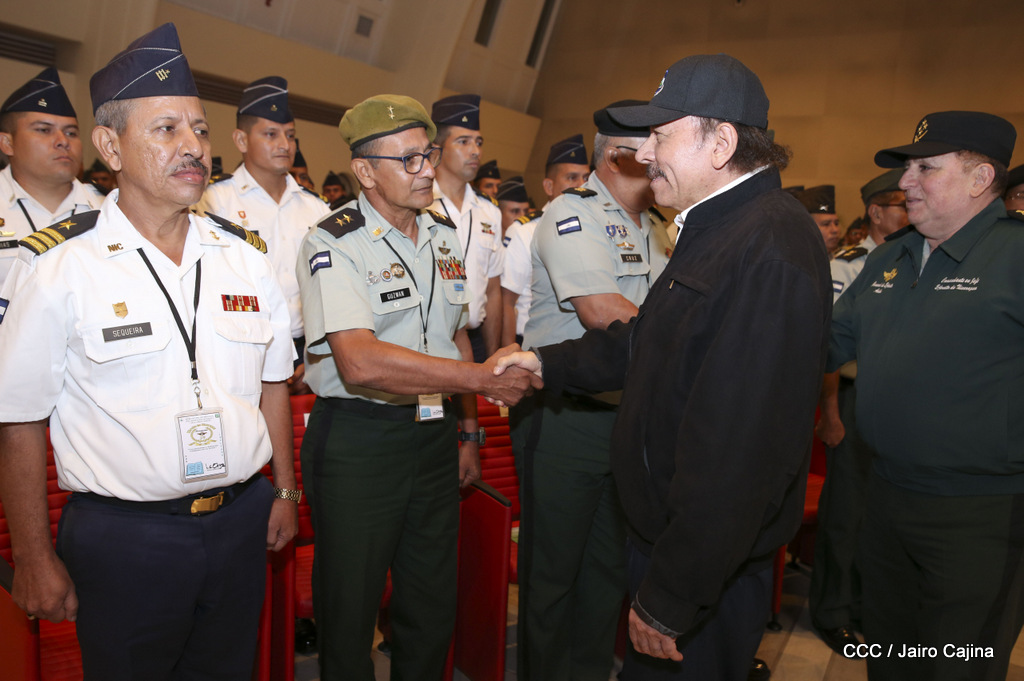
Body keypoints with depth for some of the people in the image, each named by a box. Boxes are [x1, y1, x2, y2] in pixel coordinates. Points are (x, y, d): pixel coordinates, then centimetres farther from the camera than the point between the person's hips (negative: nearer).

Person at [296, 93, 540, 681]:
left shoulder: (445, 234, 8)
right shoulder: (333, 244, -14)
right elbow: (361, 363, -27)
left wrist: (470, 431, 16)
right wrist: (482, 377, -27)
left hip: (434, 434, 6)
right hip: (356, 441, -5)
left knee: (434, 608, 17)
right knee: (350, 610, 10)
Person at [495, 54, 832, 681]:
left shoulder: (770, 253, -27)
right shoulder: (717, 230, 10)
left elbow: (737, 449, -31)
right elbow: (643, 342, 19)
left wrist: (669, 600, -25)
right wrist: (547, 363, 13)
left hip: (708, 569, -9)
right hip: (666, 530, 9)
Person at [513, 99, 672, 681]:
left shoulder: (655, 228, 15)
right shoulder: (575, 212, -12)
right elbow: (602, 310, -24)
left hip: (630, 414, 8)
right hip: (566, 419, -8)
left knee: (611, 566, 19)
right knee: (552, 571, 7)